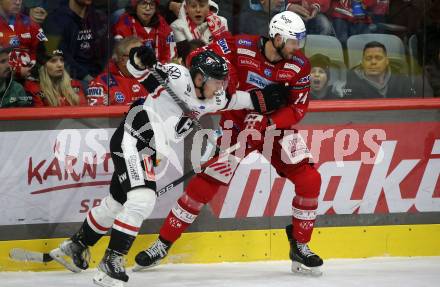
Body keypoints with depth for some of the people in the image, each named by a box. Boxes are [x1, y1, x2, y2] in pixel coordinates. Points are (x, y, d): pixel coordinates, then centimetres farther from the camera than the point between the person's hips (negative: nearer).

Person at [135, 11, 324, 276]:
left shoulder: (299, 66, -12)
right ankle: (162, 245, 5)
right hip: (236, 127, -2)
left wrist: (267, 123, -23)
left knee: (309, 181, -12)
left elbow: (298, 108, -9)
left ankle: (301, 248, 5)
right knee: (205, 183, -7)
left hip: (276, 127, 2)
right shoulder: (241, 47, -19)